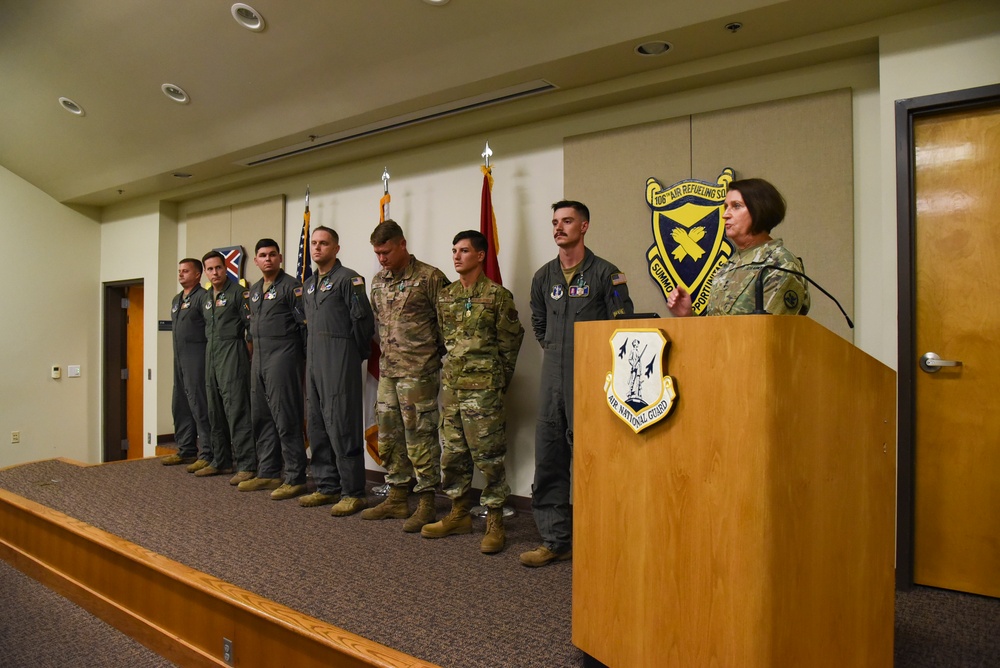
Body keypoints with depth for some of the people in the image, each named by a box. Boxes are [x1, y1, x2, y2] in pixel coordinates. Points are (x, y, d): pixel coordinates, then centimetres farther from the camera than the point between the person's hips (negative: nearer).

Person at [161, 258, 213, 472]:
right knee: (180, 406, 14)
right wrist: (177, 355, 20)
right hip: (179, 358, 10)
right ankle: (186, 451, 24)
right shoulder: (176, 300, 20)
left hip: (197, 358, -10)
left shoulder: (203, 297, -9)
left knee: (199, 406, -10)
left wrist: (209, 356, -18)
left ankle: (207, 455, -6)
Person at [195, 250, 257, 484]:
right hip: (210, 354, 8)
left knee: (236, 409, -11)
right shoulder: (208, 297, 18)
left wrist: (246, 351, -11)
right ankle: (220, 461, 21)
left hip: (232, 353, -8)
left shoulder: (238, 292, -6)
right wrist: (210, 350, 13)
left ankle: (246, 465, -9)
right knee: (215, 411, 11)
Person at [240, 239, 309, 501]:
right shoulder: (254, 291, 18)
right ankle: (267, 474, 22)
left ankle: (294, 479, 0)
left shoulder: (291, 286, -6)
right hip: (258, 361, 8)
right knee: (261, 418, 12)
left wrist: (303, 357, -9)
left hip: (283, 359, -8)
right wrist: (253, 349, 17)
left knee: (287, 420, -6)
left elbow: (305, 324, -9)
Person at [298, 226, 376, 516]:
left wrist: (358, 352, -4)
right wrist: (311, 352, 16)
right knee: (317, 425, 11)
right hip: (314, 360, 9)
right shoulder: (309, 284, 18)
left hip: (339, 361, -9)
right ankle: (327, 487, 22)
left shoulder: (348, 278, -8)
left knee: (341, 425, -8)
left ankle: (353, 492, 0)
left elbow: (363, 320, -12)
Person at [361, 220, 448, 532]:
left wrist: (434, 353, -2)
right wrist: (386, 351, 16)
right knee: (389, 437, 13)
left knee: (420, 437, -3)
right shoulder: (377, 281, 12)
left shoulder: (429, 277, -10)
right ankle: (397, 498, 25)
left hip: (418, 371, -7)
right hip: (387, 371, 8)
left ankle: (426, 504, 9)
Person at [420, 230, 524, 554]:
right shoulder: (445, 296, 11)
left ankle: (495, 522, 11)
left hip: (483, 389, -6)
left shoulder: (498, 295, -7)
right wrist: (452, 371, 13)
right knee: (453, 453, 13)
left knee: (488, 455, -1)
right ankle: (459, 514, 27)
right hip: (451, 385, 7)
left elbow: (510, 343, -3)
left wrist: (497, 381, 2)